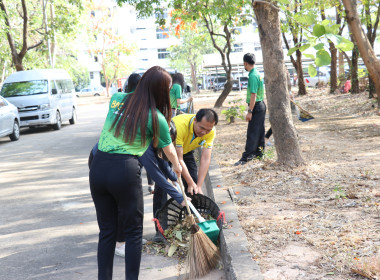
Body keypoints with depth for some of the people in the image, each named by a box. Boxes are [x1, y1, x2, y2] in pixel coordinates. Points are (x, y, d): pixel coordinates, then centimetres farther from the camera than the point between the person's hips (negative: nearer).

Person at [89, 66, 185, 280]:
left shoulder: (117, 99, 10)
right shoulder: (155, 117, -1)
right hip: (125, 170, -5)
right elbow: (169, 150, 14)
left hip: (98, 167, 5)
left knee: (107, 231, 15)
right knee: (134, 231, 10)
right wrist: (177, 166, 35)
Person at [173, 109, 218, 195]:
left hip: (186, 150, 4)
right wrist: (190, 183, -33)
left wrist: (199, 186, -29)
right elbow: (179, 159, -35)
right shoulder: (180, 125, -41)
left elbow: (205, 159, -24)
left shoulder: (210, 131, -25)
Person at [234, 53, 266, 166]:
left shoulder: (253, 76, -18)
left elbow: (253, 95, -22)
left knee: (252, 133, -8)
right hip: (261, 105, 10)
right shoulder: (257, 73, 12)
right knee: (259, 131, 15)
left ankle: (246, 157, -6)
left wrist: (250, 111, -22)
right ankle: (259, 152, 25)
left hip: (256, 107, -10)